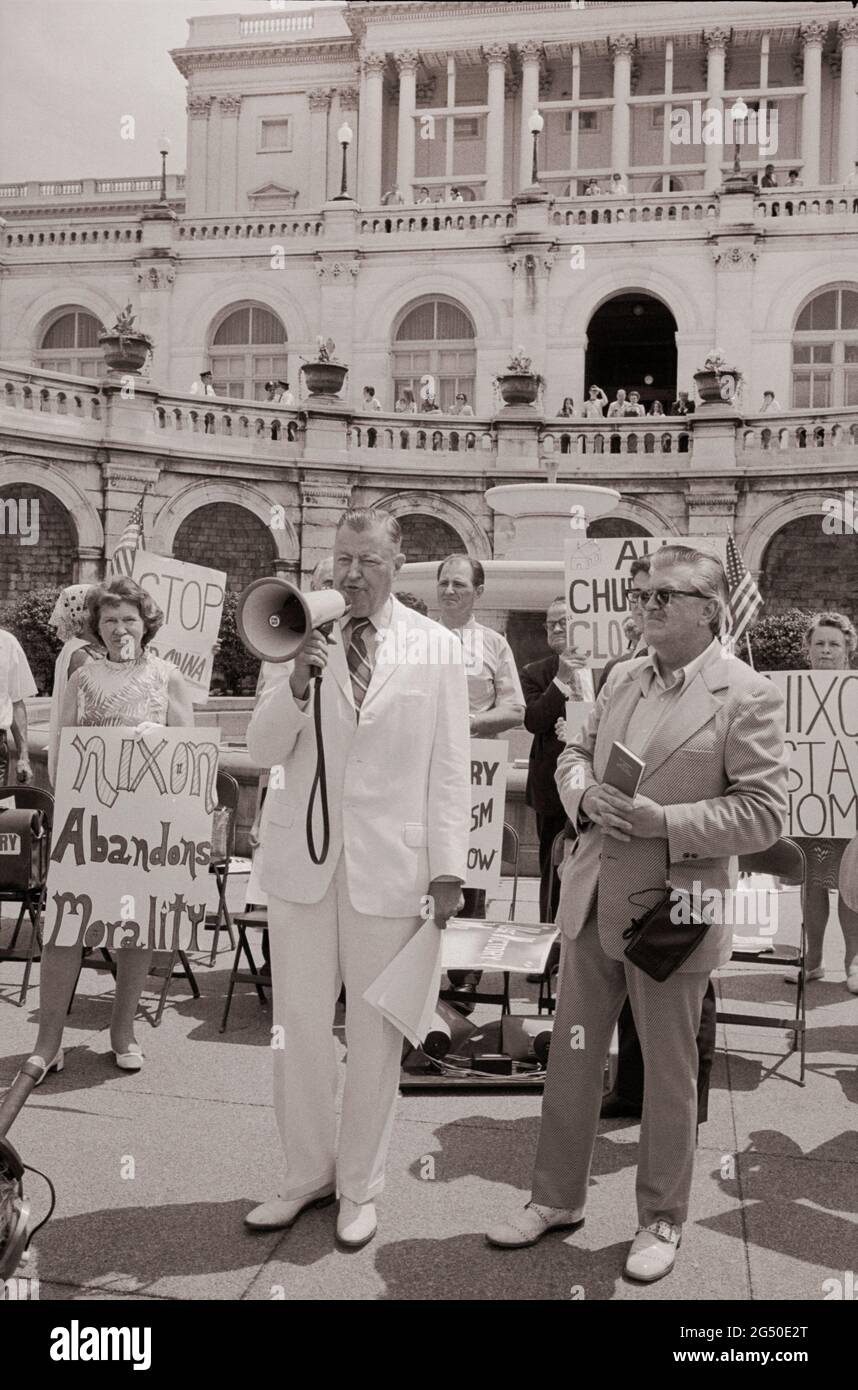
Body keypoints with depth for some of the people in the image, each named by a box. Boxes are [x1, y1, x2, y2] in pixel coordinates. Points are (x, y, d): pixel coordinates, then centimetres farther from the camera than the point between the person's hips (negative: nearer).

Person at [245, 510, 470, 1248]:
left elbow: (449, 766, 0)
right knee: (299, 1026, 9)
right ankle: (307, 1172, 30)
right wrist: (298, 680, -15)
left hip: (390, 862, -2)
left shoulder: (435, 647, 0)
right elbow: (263, 752, 1)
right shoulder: (306, 635, 4)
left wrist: (448, 867, -5)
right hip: (302, 857, 2)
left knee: (375, 1035, 8)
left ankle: (360, 1186, 27)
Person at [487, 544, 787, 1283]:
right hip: (593, 900, 6)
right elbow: (575, 754, 15)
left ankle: (662, 1220, 31)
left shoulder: (748, 695, -11)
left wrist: (664, 822, -23)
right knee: (571, 1055, 15)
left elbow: (765, 810, -15)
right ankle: (557, 1198, 33)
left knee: (669, 1073, 11)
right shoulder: (622, 677, 8)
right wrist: (585, 794, -7)